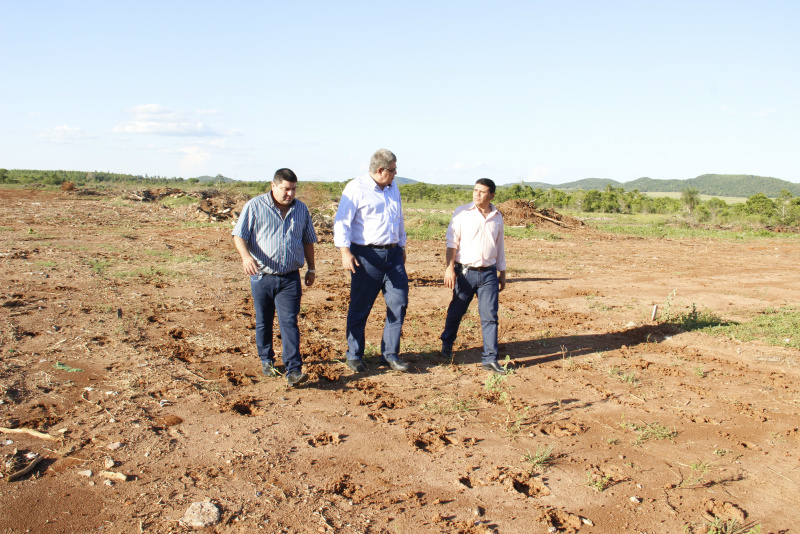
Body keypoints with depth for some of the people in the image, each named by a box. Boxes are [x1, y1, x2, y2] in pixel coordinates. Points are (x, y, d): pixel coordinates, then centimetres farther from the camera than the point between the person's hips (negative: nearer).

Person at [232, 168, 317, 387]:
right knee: (263, 322, 12)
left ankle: (294, 370, -10)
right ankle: (266, 360, 31)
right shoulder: (255, 206, -3)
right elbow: (239, 235, -6)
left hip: (290, 278, 1)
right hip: (262, 276, -1)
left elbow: (308, 240, 19)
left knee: (289, 322, -7)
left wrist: (311, 268, 20)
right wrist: (246, 256, -25)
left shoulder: (301, 209, 8)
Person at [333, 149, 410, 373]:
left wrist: (402, 247, 27)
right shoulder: (356, 188, -7)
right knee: (360, 308, 3)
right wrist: (345, 251, -21)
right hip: (367, 255, -6)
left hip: (393, 254, 6)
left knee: (399, 303, 1)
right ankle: (354, 356, 17)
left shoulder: (393, 189, 16)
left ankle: (390, 354, 12)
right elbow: (342, 221, -12)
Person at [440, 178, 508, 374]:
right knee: (456, 311, 10)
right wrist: (449, 268, -12)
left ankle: (490, 358, 3)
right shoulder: (462, 212, -2)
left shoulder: (497, 217, 9)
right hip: (465, 271, -2)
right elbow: (451, 242, -4)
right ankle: (447, 343, 34)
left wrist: (502, 273, 18)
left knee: (490, 316, -2)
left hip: (488, 273, 2)